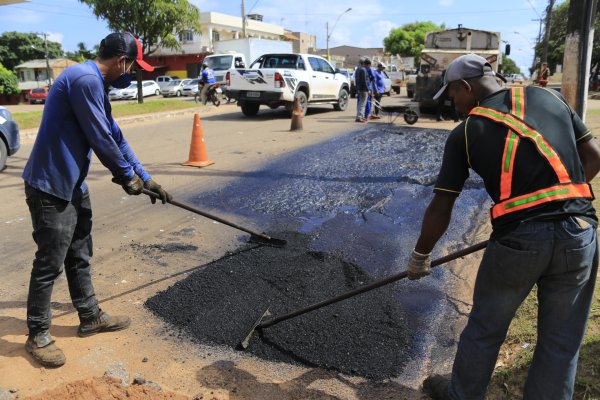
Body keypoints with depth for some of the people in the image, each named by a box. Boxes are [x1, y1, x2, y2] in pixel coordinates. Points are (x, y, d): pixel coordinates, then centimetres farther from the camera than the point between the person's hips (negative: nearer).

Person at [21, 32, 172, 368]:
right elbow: (101, 139, -20)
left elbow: (115, 136, 16)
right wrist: (128, 176, -4)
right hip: (50, 186, -10)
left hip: (73, 184, 10)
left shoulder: (95, 83, 13)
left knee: (80, 256, 18)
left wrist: (145, 177, 17)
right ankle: (38, 335, 19)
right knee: (50, 264, 2)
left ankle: (90, 317, 33)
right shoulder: (85, 79, -20)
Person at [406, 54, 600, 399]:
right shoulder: (550, 97, 13)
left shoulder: (466, 131, 4)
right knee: (560, 342, 18)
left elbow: (440, 209, 6)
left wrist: (420, 256, 19)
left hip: (518, 237, -3)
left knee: (485, 329, 20)